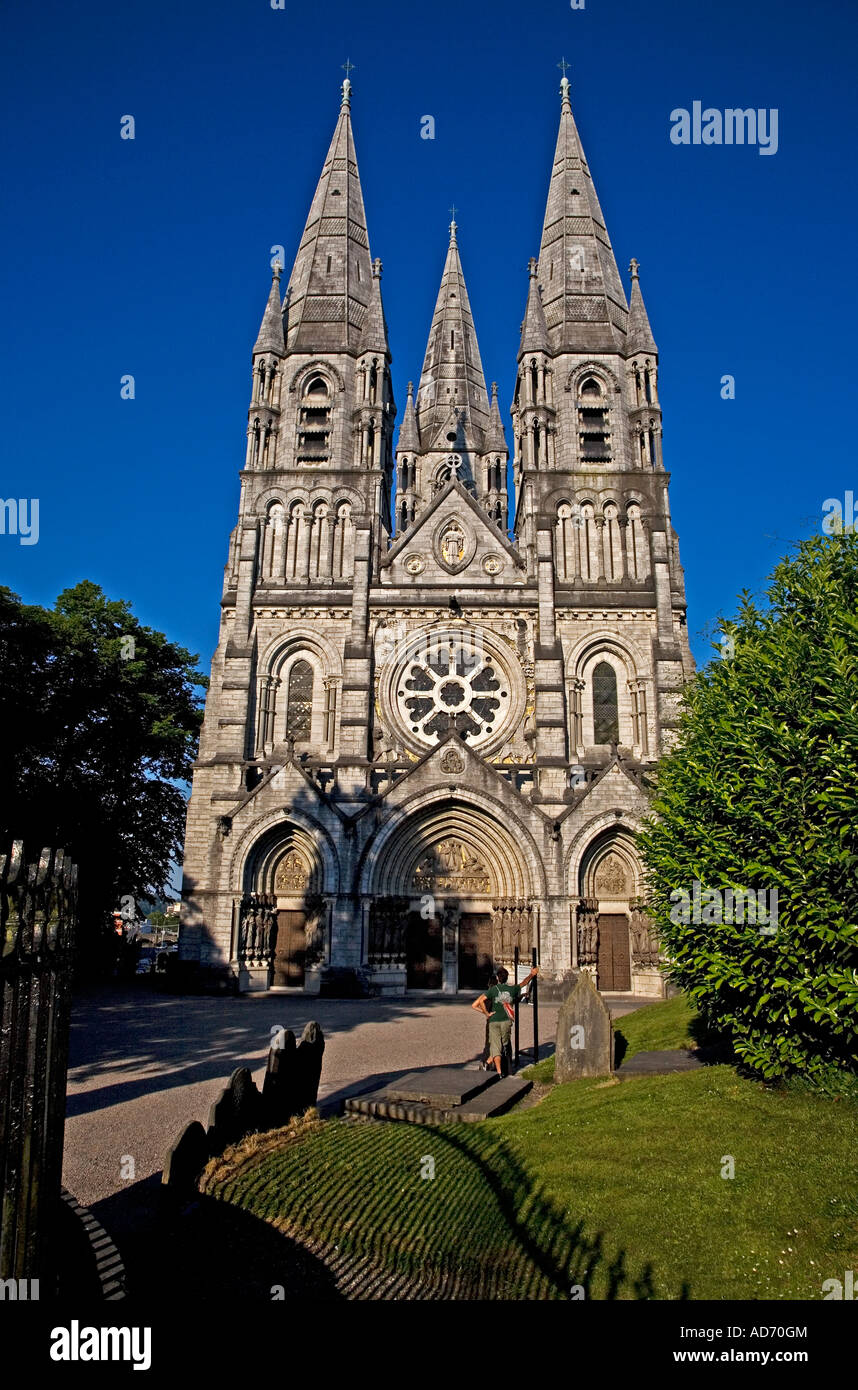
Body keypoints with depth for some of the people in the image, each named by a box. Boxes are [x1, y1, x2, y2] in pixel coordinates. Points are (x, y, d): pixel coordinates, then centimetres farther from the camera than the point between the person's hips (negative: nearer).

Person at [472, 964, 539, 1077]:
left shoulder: (492, 989, -3)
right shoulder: (512, 989, 2)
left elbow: (481, 1001, -15)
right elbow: (524, 983, 20)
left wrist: (487, 1013, -5)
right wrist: (532, 974, 35)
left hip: (494, 1021, -1)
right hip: (506, 1021, 1)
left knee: (495, 1046, 0)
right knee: (504, 1045, 17)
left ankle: (499, 1072, -8)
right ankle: (489, 1061, 14)